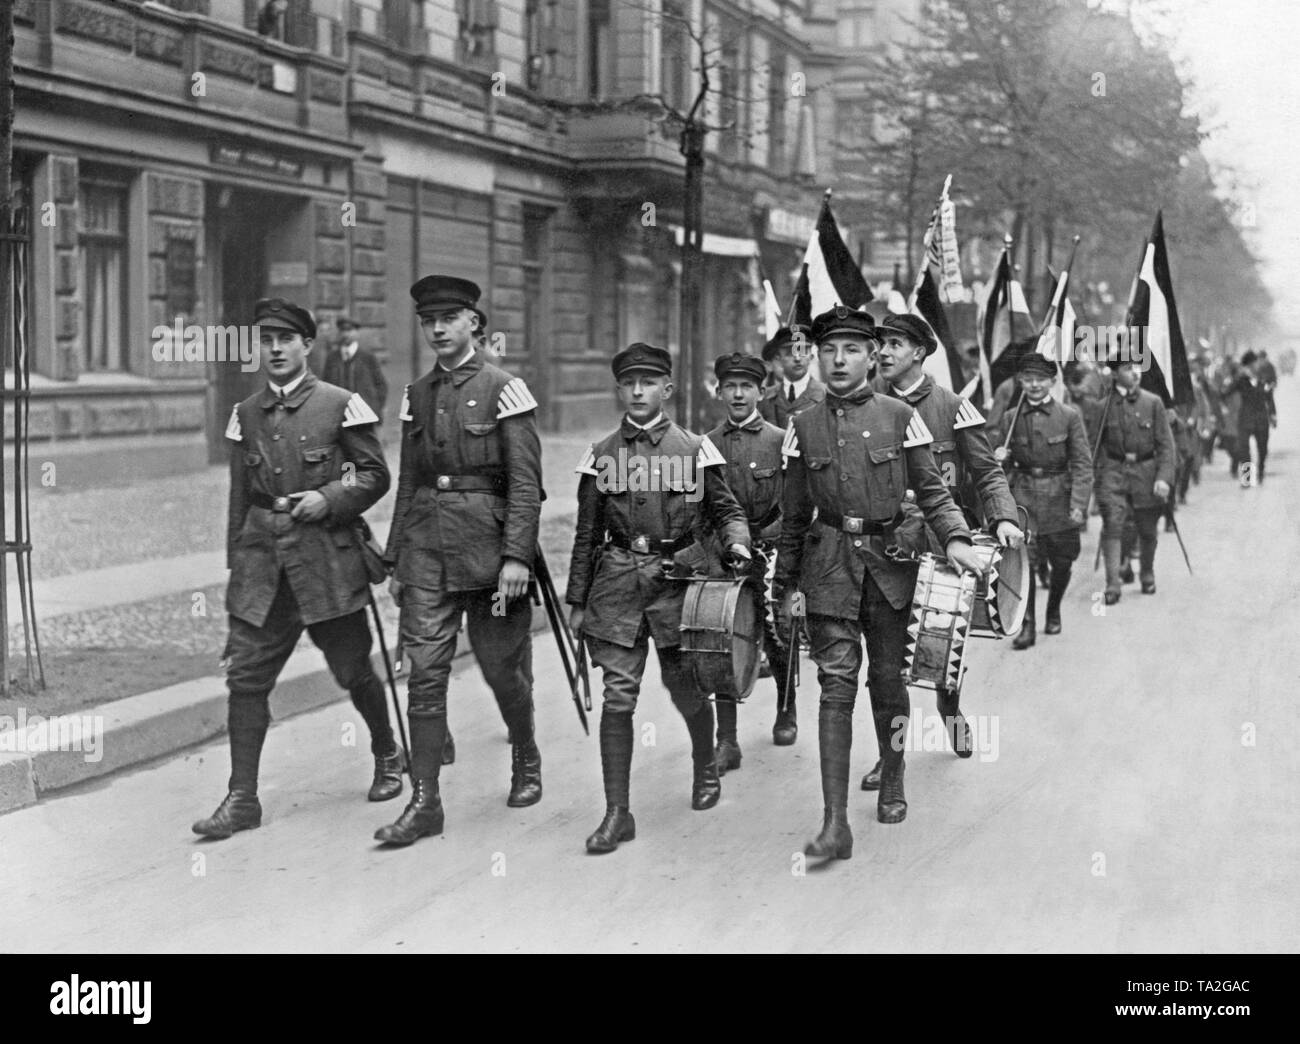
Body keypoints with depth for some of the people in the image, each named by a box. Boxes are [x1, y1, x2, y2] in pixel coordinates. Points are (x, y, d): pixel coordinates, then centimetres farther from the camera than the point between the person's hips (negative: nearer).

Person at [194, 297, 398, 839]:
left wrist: (329, 498, -15)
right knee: (245, 675, -4)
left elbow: (375, 475, 0)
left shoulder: (340, 405, -3)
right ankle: (242, 799, 1)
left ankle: (387, 756, 35)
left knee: (353, 670, 9)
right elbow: (239, 498, 15)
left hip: (326, 556, -3)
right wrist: (236, 564, 14)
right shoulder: (246, 414, 10)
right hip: (261, 558, 3)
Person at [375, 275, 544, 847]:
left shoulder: (503, 388, -5)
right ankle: (424, 802, 1)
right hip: (427, 550, 4)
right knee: (425, 673, -2)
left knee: (503, 669, 8)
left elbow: (525, 482, -9)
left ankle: (526, 764, 33)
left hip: (487, 547, -4)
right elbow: (408, 484, 15)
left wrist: (516, 556, -17)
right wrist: (396, 560, 13)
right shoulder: (417, 394, 11)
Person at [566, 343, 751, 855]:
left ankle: (706, 767, 39)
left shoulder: (694, 449, 3)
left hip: (677, 579, -1)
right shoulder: (601, 455, 7)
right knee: (617, 695, -4)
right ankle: (617, 812, 1)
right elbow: (587, 534, 12)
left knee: (686, 689, 8)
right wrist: (577, 600, 11)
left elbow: (726, 509, 9)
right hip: (618, 581, 1)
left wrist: (737, 544, -13)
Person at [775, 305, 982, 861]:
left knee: (887, 677, 10)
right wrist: (785, 584, 13)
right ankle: (835, 824, -13)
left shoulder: (900, 417, 2)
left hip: (891, 559, 0)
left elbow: (931, 489, 4)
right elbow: (794, 513, 12)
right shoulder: (803, 428, 6)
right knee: (837, 681, -9)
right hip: (830, 563, 0)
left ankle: (892, 784, 35)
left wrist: (955, 538, -14)